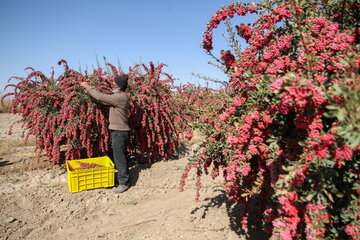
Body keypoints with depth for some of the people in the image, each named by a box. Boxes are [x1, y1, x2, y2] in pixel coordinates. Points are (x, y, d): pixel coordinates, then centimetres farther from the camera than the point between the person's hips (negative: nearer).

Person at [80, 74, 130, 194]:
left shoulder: (120, 97, -19)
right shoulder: (119, 96, 12)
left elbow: (101, 97, -18)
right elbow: (104, 99, 16)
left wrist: (88, 87, -5)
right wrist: (89, 90, 10)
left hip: (119, 132, -10)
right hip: (118, 131, 10)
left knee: (119, 157, -3)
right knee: (119, 156, 18)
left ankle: (123, 183, 6)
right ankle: (122, 177, 31)